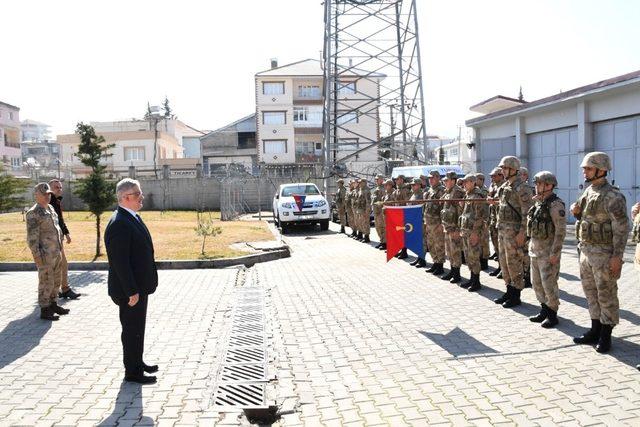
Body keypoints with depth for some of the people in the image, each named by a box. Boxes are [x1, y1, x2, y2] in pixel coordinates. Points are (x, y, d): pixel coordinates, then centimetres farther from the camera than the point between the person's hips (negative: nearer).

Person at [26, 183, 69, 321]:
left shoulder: (51, 209, 13)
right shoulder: (33, 213, -13)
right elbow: (32, 237, -15)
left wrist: (60, 246, 18)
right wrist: (37, 255, -18)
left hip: (57, 252, 8)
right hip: (45, 255, -8)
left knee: (56, 280, 16)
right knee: (46, 282, -1)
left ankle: (53, 304, 30)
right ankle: (44, 310, 9)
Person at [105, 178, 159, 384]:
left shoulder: (133, 217, 9)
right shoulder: (119, 224, -23)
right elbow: (120, 262, -25)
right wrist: (131, 291, -23)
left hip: (139, 286, 10)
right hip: (130, 290, -10)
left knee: (137, 328, 21)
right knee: (132, 330, 4)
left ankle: (138, 362, 36)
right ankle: (132, 372, 18)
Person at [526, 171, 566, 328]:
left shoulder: (555, 204, -16)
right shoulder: (538, 203, 11)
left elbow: (561, 230, -19)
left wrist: (555, 253, -21)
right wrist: (531, 244, 17)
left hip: (548, 251, -9)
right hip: (535, 250, 9)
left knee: (549, 283, -3)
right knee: (537, 283, 15)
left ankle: (553, 315, 10)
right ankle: (544, 310, 27)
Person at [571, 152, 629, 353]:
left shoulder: (612, 196, -16)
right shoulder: (588, 192, 10)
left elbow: (622, 227, -17)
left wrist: (617, 256, -20)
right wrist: (576, 212, -1)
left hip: (604, 253, -8)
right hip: (586, 250, 8)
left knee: (606, 294, 2)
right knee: (591, 292, 15)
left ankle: (605, 336, 13)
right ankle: (595, 330, 27)